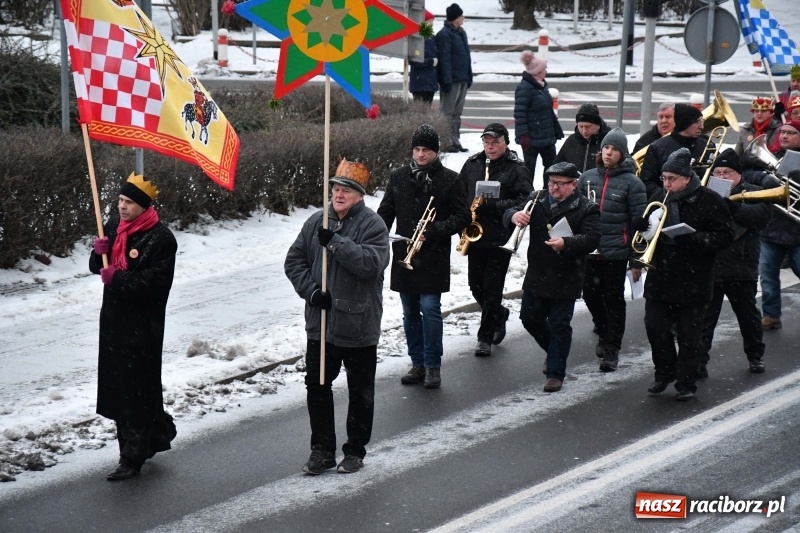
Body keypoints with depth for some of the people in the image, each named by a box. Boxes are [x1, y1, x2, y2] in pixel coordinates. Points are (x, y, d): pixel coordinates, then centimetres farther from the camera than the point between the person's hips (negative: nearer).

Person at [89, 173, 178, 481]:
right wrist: (99, 252, -6)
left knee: (136, 386, -7)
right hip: (114, 317, 8)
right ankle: (157, 433, 32)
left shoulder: (161, 238, -14)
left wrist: (117, 279, -24)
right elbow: (97, 268, 15)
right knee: (118, 383, 14)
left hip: (143, 324, -8)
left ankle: (132, 457, -3)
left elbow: (156, 281, -22)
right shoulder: (114, 227, 10)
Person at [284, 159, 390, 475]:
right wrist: (311, 290, -8)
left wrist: (335, 242, -26)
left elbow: (372, 262, -24)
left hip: (359, 326, -5)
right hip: (320, 323, 5)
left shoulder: (372, 224, -9)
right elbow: (294, 261, 8)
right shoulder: (316, 222, 6)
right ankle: (322, 449, 22)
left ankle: (355, 451, 20)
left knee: (360, 392, 7)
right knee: (317, 387, 10)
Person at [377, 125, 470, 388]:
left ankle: (433, 366, 3)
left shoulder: (450, 180, -4)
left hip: (433, 258, -4)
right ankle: (418, 363, 20)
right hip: (404, 255, 4)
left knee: (430, 308, -8)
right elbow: (385, 213, 13)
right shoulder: (398, 177, 7)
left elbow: (462, 217, -4)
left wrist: (433, 231, -16)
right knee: (410, 312, 10)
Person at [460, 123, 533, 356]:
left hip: (500, 238, -5)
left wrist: (494, 206, -21)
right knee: (476, 285, 10)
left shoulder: (516, 169, -6)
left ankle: (485, 337, 6)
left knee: (492, 288, -2)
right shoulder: (472, 164, 8)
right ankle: (499, 314, 37)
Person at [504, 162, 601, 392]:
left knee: (559, 325, -1)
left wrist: (566, 244, -35)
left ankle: (555, 372, 8)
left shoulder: (586, 209, -7)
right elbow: (509, 214, 0)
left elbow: (592, 238, -18)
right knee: (530, 318, 14)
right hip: (536, 276, 5)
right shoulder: (536, 200, 5)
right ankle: (553, 352, 39)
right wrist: (515, 216, -26)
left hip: (565, 280, -5)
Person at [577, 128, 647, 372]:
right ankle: (604, 333, 36)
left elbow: (639, 222, -5)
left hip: (616, 253, -4)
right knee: (590, 295, 11)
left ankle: (611, 349, 11)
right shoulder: (588, 178, 6)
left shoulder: (631, 182, -5)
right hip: (589, 250, 4)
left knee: (613, 299, 2)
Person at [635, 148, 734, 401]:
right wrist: (650, 225, -11)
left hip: (693, 281, -4)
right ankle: (665, 372, 25)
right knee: (655, 326, 4)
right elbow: (641, 230, 14)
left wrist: (692, 238, -24)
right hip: (660, 276, 4)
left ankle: (686, 383, 16)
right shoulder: (659, 198, 6)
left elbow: (725, 235, -13)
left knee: (689, 333, 4)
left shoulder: (709, 201, -9)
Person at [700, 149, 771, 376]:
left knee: (748, 315, 14)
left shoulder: (753, 193, 1)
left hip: (741, 269, -1)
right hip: (708, 268, 1)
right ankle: (700, 360, 0)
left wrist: (731, 205, -29)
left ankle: (756, 355, 31)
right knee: (704, 317, -2)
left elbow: (761, 216, -18)